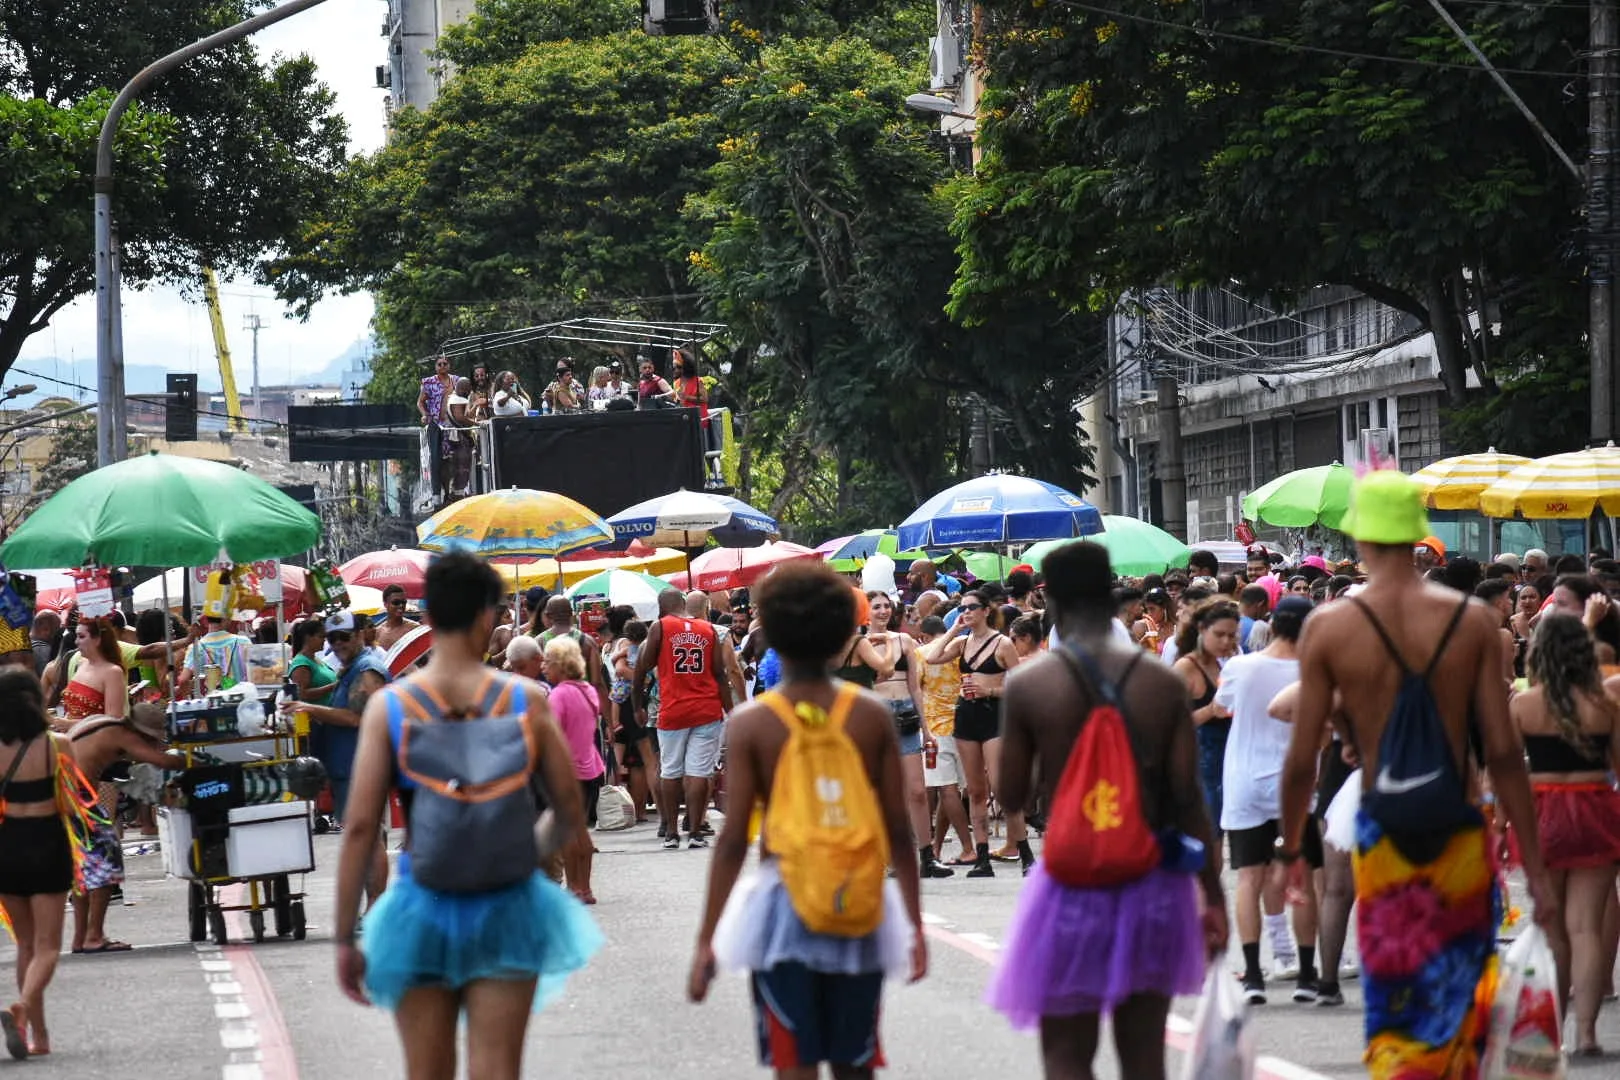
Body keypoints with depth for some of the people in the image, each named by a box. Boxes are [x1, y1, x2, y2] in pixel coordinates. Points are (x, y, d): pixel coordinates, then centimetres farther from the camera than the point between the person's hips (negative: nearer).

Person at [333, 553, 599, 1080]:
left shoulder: (388, 706, -5)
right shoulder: (526, 700, -4)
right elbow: (570, 813, 3)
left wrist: (346, 938, -2)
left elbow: (359, 828, -8)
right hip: (508, 908, 0)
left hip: (422, 909, 0)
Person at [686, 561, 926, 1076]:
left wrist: (706, 940, -3)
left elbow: (733, 839, -8)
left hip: (784, 901, -2)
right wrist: (915, 924, 10)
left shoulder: (751, 723, -6)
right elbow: (899, 831, 1)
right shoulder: (873, 716, 0)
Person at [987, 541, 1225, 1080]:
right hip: (1152, 880, 2)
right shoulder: (1163, 683, -3)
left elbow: (1011, 793, 0)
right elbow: (1188, 799, -3)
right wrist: (1213, 896, 3)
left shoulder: (1028, 684, -8)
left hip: (1071, 881, -2)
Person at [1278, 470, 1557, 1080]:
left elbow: (1301, 761, -4)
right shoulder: (1473, 620, -5)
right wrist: (1534, 868, -2)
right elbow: (1503, 752, -7)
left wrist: (1289, 847, 12)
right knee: (1463, 1004, 19)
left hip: (1381, 843, 0)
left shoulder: (1328, 628, -7)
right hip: (1460, 840, 1)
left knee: (1394, 1019, 7)